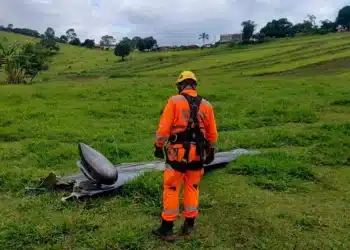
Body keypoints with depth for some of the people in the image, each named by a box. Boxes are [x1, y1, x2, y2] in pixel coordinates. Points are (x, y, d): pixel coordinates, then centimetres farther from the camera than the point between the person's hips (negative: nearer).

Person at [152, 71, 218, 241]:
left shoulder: (174, 101, -8)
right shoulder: (206, 105, 5)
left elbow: (164, 128, -11)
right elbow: (212, 133, 9)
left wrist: (158, 146, 1)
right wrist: (211, 150, 22)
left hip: (177, 152, -4)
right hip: (197, 154, 4)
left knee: (171, 189, 6)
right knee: (192, 188, 17)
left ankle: (167, 229, 15)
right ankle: (189, 226, 25)